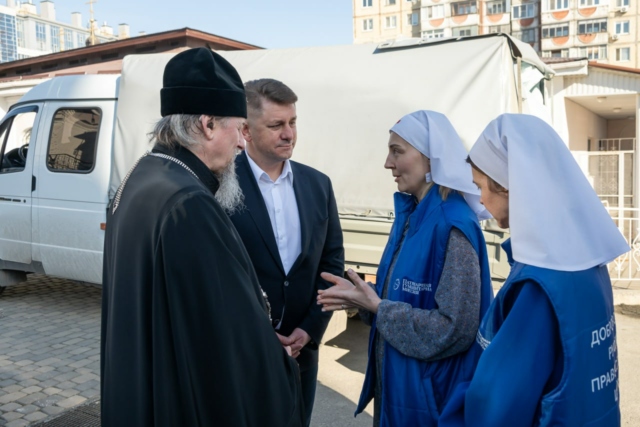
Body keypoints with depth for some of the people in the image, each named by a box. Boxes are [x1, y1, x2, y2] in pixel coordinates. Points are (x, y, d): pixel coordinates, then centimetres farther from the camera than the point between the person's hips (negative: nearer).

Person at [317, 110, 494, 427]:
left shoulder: (454, 225, -22)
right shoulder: (411, 214, 3)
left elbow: (455, 327, -24)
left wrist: (376, 307, -20)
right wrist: (364, 296, -6)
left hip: (429, 388, -8)